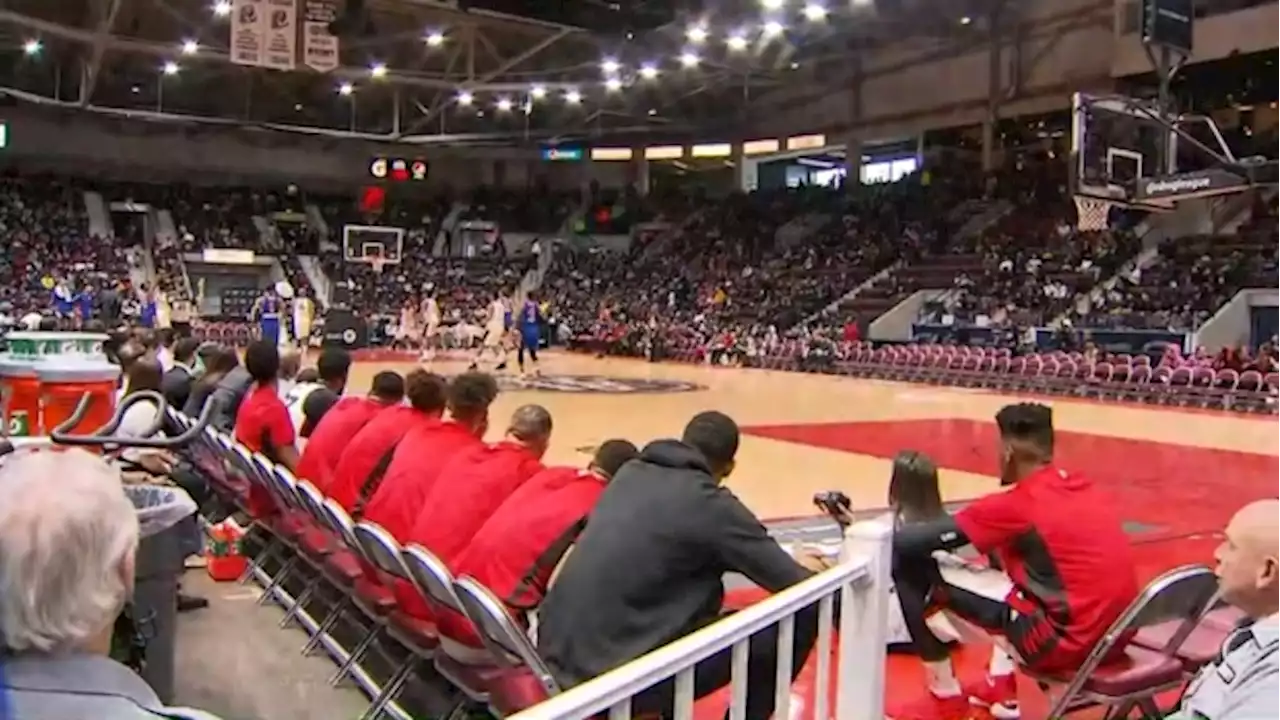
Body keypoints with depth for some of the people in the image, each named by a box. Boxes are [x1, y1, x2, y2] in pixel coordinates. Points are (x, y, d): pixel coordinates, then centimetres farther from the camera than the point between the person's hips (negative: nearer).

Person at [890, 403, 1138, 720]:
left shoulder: (1014, 505, -12)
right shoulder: (1089, 490, 9)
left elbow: (904, 542, -12)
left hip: (1065, 643, -8)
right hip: (1115, 635, 8)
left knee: (913, 571, -4)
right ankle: (1000, 688, 30)